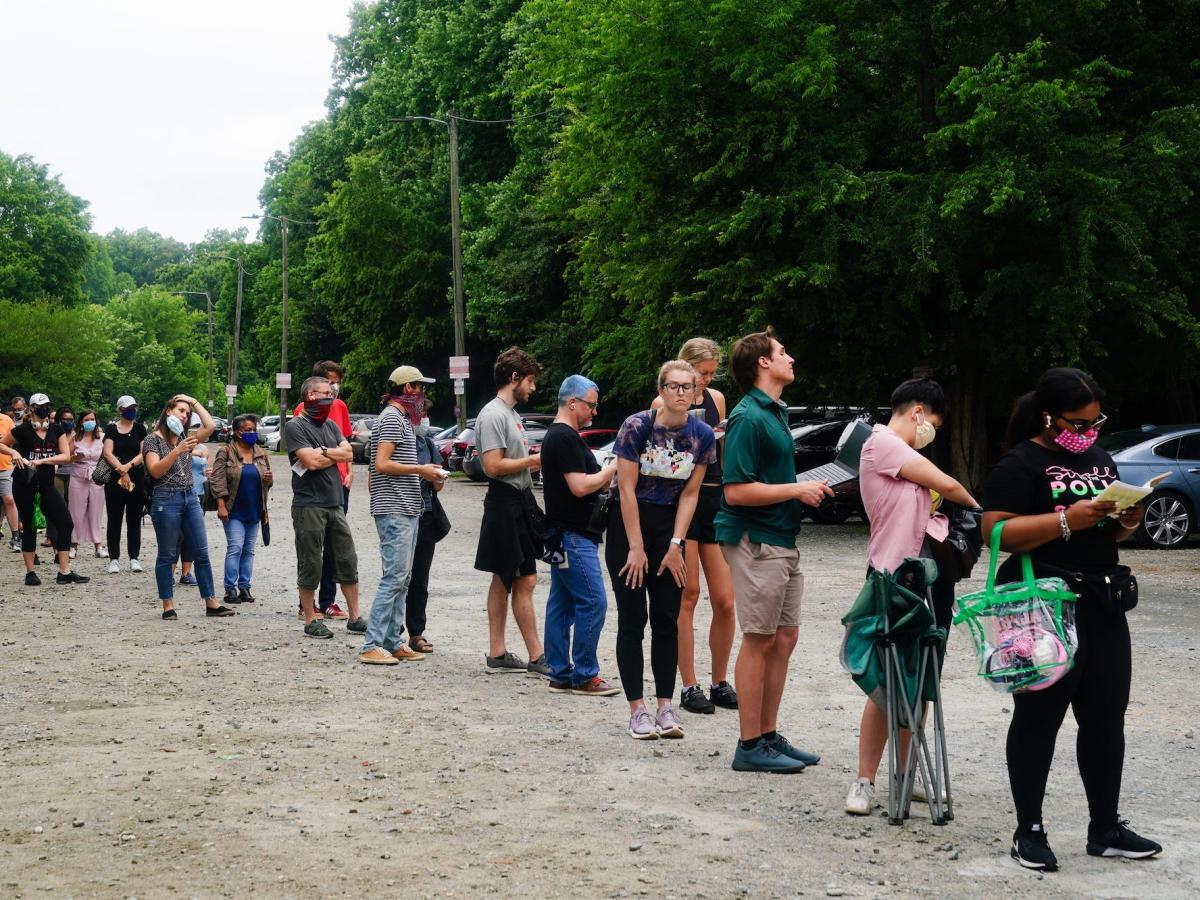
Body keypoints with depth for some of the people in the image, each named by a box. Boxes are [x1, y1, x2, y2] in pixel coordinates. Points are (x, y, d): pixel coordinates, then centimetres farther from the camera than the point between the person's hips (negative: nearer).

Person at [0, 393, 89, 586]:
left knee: (65, 523, -5)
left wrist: (42, 460, -16)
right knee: (29, 527, 3)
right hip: (24, 485, -3)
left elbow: (66, 456, -4)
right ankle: (30, 573, 14)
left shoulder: (56, 431, 4)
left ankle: (64, 572, -1)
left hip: (46, 484, 3)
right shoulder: (22, 430, -3)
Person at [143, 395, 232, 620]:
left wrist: (195, 402, 9)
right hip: (166, 500, -6)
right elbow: (155, 471, -13)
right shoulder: (153, 439, -1)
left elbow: (209, 426, 3)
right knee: (167, 556, 1)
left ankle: (211, 603, 8)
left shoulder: (185, 438, 15)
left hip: (190, 498, 6)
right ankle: (168, 606, 6)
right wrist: (177, 451, -22)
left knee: (201, 554, 5)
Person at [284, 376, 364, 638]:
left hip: (335, 503, 7)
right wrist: (336, 455, 0)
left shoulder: (331, 426, 16)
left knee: (347, 562, 7)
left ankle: (355, 618, 13)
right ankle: (310, 621, 8)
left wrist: (324, 452, -11)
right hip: (309, 505, -7)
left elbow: (348, 453, 4)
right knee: (310, 565, 0)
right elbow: (312, 462, -16)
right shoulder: (295, 427, -6)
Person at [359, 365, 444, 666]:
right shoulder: (392, 418, -11)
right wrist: (420, 470, -12)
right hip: (394, 510, -10)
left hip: (408, 509, 10)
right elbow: (382, 464, -19)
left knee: (401, 579, 11)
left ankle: (393, 642, 15)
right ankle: (371, 646, -12)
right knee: (394, 577, -12)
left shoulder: (403, 419, 20)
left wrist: (426, 473, 11)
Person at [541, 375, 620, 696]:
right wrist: (612, 469, -9)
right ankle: (584, 676, -6)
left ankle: (561, 675, 13)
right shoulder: (565, 438, -14)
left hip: (564, 534, 11)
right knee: (592, 602, -9)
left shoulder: (557, 435, 19)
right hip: (573, 535, -11)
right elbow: (580, 486, -20)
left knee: (562, 604, 10)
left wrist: (607, 473, 11)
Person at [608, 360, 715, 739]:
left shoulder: (702, 435, -4)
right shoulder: (637, 426, -15)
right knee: (633, 619, -1)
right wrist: (636, 548, -13)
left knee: (667, 620, 4)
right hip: (629, 524, -3)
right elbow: (627, 488, -13)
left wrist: (675, 545, -5)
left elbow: (690, 493, 0)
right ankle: (638, 710, 2)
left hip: (670, 527, 3)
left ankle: (665, 707, 9)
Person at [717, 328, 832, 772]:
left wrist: (808, 488, 8)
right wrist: (798, 490, -15)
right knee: (760, 641, -4)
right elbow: (737, 491, -21)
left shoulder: (775, 412, 15)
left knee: (784, 638, 12)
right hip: (756, 541, -10)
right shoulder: (748, 418, -15)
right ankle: (750, 746, 3)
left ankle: (769, 735, 21)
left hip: (781, 542, 10)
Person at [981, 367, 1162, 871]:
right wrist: (1067, 519, -24)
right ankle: (1028, 831, 10)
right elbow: (996, 531, -18)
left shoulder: (1099, 458, 15)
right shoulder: (1020, 465, -9)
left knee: (1106, 719, 9)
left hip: (1101, 603, 7)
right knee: (1038, 719, 1)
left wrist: (1126, 521, -1)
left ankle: (1106, 829, 19)